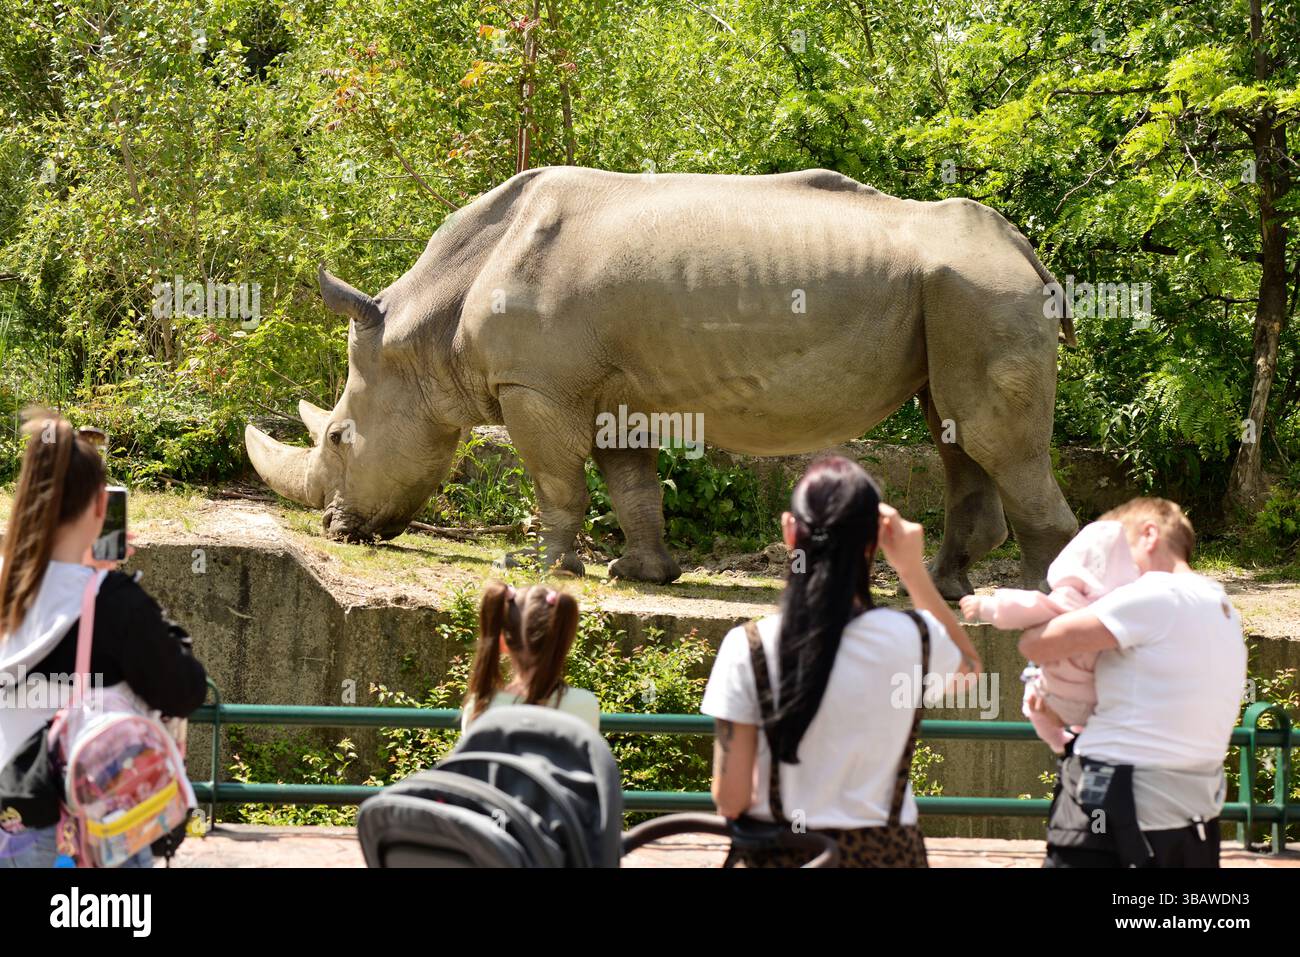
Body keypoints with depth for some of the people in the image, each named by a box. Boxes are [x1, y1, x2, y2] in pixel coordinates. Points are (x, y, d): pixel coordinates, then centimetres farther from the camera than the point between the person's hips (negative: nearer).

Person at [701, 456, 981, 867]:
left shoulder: (748, 649, -13)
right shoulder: (912, 638, -8)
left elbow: (730, 798, -11)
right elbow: (970, 664, 17)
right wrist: (914, 571, 12)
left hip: (778, 854, -1)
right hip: (883, 851, 1)